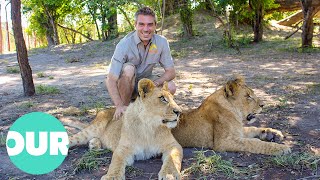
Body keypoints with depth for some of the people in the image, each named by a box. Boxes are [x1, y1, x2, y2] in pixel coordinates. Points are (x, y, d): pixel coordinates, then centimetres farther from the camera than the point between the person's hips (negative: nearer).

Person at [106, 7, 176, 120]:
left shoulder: (162, 42, -14)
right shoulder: (124, 44, -26)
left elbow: (171, 72, -10)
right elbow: (110, 80, -29)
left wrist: (155, 83, -29)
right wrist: (119, 106, -41)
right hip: (125, 84, -3)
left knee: (170, 87, -23)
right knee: (128, 69, -35)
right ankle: (125, 108, -16)